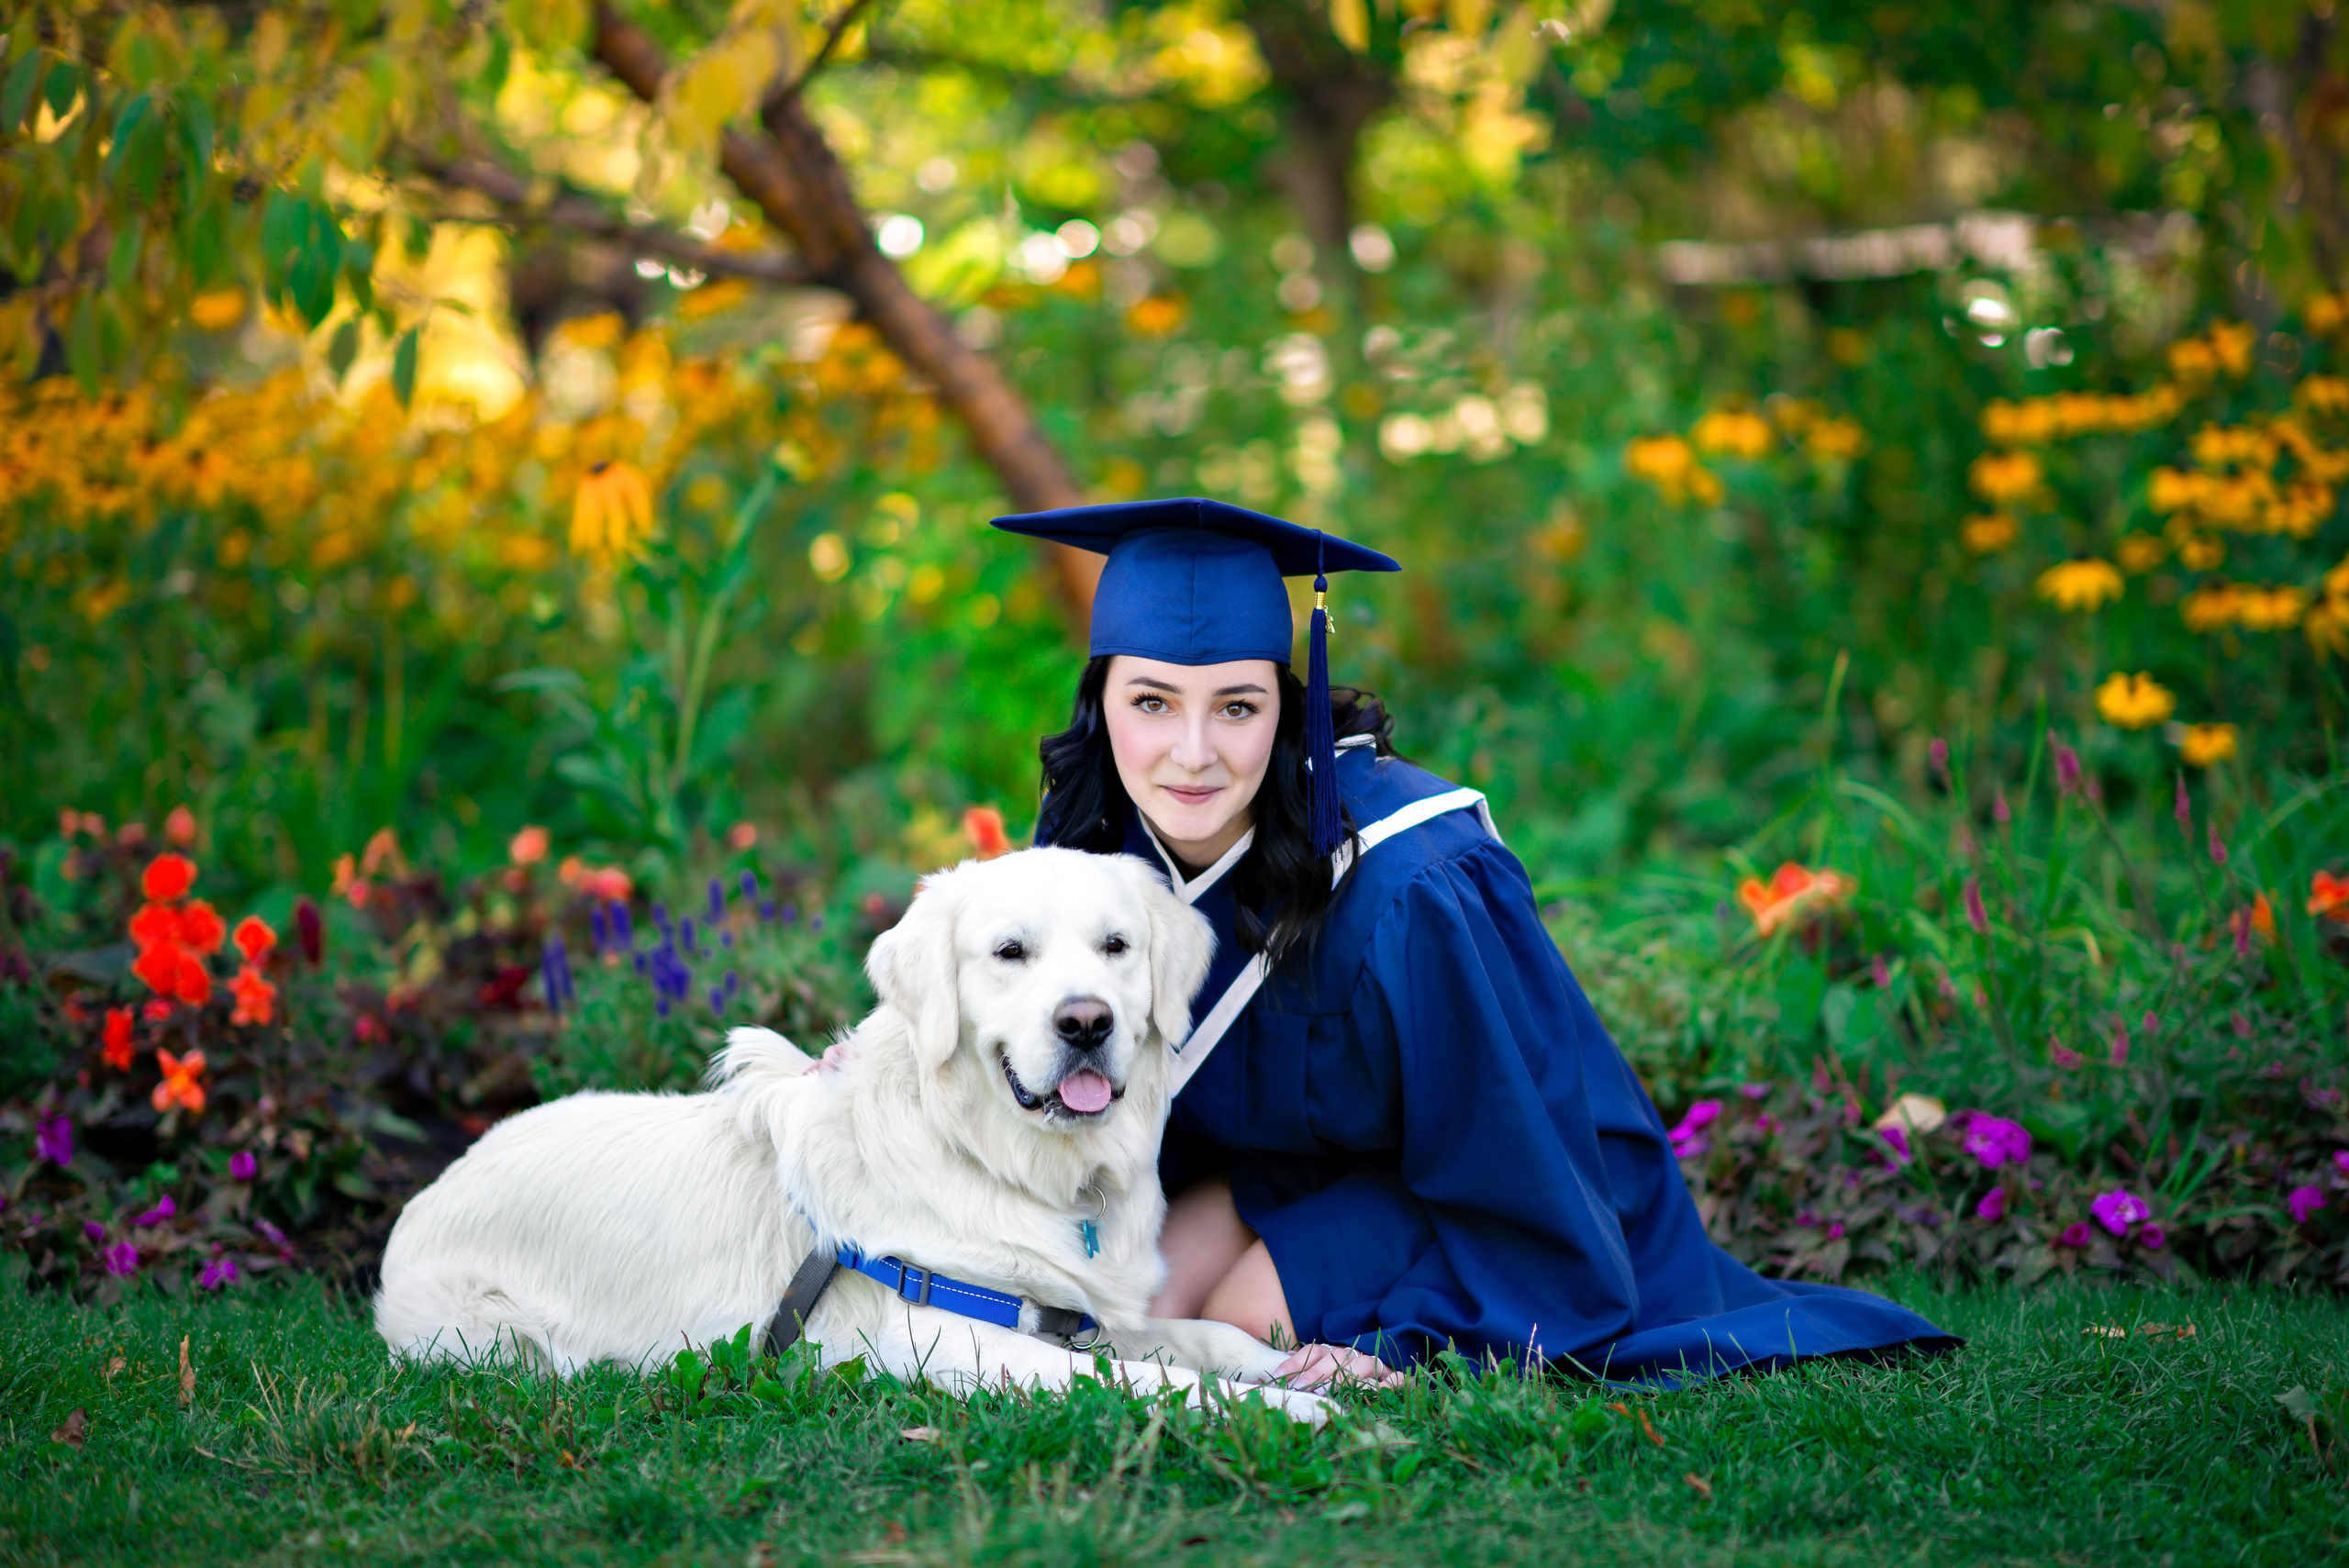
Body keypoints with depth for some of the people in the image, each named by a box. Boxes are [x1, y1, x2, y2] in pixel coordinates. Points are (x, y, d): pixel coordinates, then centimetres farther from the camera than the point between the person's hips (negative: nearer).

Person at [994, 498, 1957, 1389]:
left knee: (1258, 1323, -23)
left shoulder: (1406, 894, -37)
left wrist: (1402, 1343, -25)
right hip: (1286, 1156, 6)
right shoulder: (1087, 839, -18)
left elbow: (1517, 1169, -25)